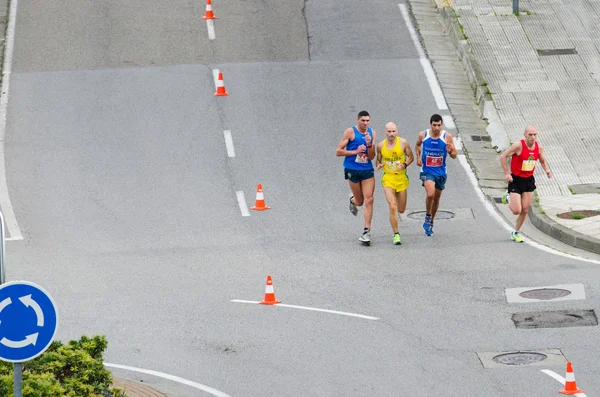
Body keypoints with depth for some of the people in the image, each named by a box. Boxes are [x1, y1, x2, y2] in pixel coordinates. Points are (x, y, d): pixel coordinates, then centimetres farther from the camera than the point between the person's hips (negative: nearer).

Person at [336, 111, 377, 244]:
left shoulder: (372, 133, 4)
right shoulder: (350, 132, -7)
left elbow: (371, 156, 2)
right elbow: (338, 152, -7)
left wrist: (369, 145, -16)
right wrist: (355, 151, -16)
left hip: (367, 170, 2)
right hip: (352, 170, -2)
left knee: (368, 200, -9)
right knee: (360, 201, 6)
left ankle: (367, 231, -7)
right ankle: (353, 199, 45)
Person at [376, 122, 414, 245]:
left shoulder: (403, 143, -6)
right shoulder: (380, 145, -2)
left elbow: (411, 157, 5)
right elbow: (378, 160, 12)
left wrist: (404, 165, -15)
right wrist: (378, 165, -11)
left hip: (401, 178, 1)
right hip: (387, 178, -1)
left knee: (401, 210, 9)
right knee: (393, 207, -16)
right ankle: (396, 235, -6)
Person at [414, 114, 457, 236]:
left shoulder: (447, 136, -8)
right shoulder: (423, 135, -7)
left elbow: (454, 156, -3)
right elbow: (417, 145, 17)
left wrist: (450, 151, -25)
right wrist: (418, 157, 2)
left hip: (441, 172, 2)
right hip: (427, 171, -2)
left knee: (436, 198, 14)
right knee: (430, 194, -24)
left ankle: (431, 223, 33)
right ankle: (427, 217, 0)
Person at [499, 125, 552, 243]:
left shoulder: (538, 147, -2)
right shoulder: (518, 146, -19)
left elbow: (542, 161, 17)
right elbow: (503, 156, -13)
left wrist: (547, 170, -4)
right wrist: (506, 173, -16)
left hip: (529, 180, 5)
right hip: (516, 180, -5)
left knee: (525, 210, 4)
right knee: (517, 210, -9)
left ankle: (516, 232, 24)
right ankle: (508, 199, 25)